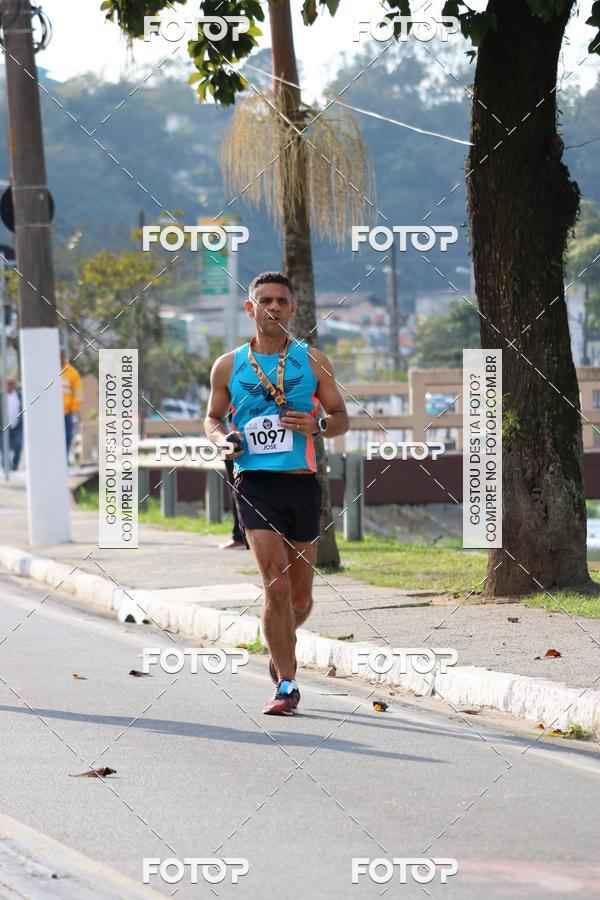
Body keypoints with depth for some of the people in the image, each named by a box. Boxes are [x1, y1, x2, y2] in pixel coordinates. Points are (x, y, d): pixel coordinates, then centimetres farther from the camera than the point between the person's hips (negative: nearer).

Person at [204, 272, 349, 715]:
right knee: (276, 583, -15)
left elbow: (342, 417, 11)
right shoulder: (228, 366, 6)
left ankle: (281, 647, 42)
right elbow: (212, 417, 18)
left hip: (303, 483, 2)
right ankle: (286, 685, -8)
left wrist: (317, 425, -11)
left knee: (300, 596, 10)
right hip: (255, 483, -2)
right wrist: (221, 439, -4)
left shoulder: (313, 361, 6)